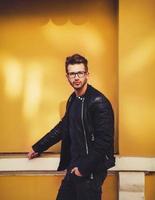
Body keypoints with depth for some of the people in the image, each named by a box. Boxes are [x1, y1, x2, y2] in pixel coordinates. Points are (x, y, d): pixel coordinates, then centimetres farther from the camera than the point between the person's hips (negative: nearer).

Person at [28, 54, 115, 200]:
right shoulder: (72, 99, 9)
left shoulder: (99, 102, -16)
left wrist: (84, 168, -16)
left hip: (91, 170, -7)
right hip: (73, 167, 8)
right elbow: (62, 127, 19)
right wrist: (37, 148, 22)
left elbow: (105, 141, -19)